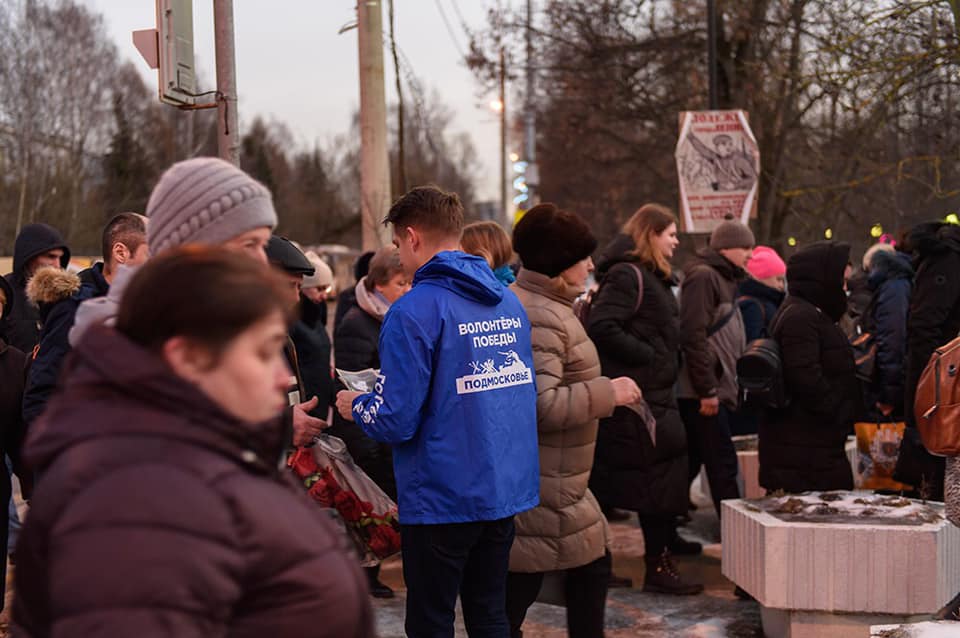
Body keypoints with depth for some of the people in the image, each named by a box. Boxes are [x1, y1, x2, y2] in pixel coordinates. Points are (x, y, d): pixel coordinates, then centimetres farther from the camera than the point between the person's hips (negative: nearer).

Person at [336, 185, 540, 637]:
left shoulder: (415, 310, -16)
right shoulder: (509, 302, 6)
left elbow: (396, 421, -19)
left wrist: (356, 407, 3)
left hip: (442, 497, -7)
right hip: (508, 488, 7)